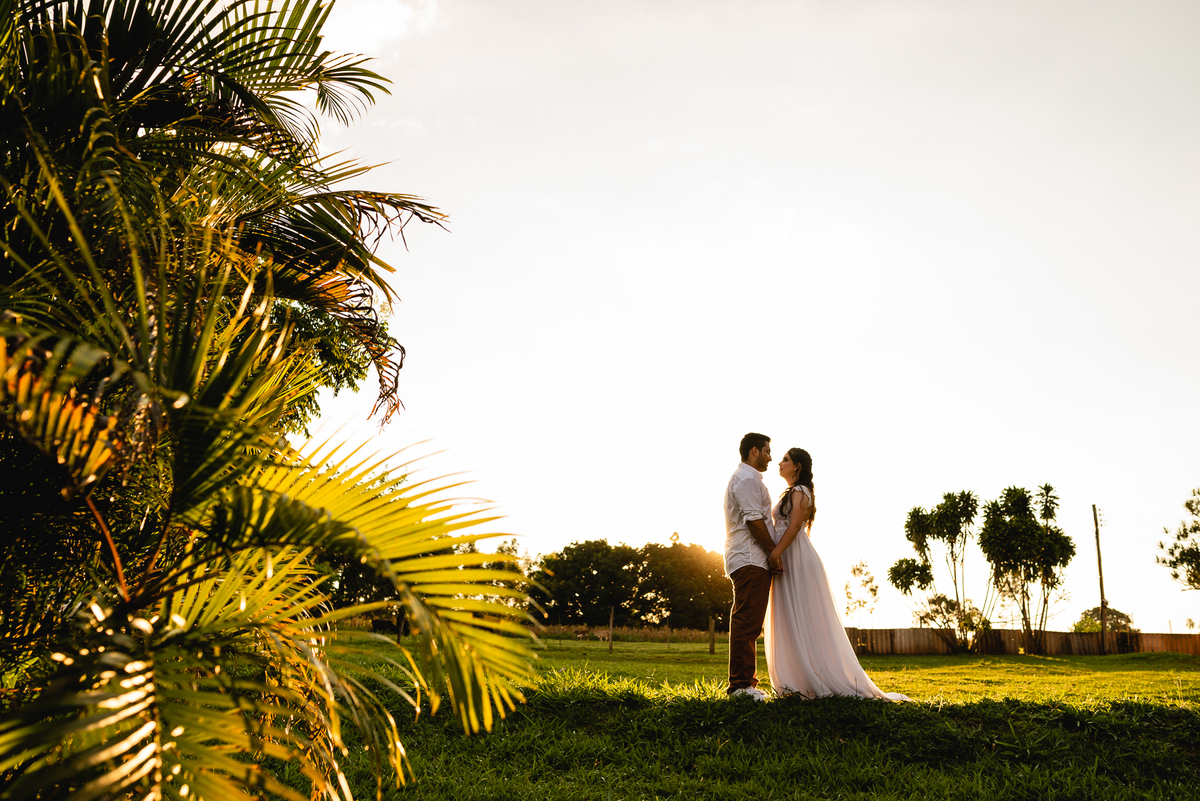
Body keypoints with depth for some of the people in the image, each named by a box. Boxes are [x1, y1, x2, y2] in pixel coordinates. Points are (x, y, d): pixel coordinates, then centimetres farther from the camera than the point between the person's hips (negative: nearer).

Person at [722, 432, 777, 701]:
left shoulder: (745, 478, 26)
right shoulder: (747, 478, -9)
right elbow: (754, 520, -17)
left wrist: (771, 551, 20)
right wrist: (774, 551, -11)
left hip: (746, 560, 11)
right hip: (750, 559, -11)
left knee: (747, 622, 11)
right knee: (747, 621, -13)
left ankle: (745, 681, 15)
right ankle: (741, 684, -15)